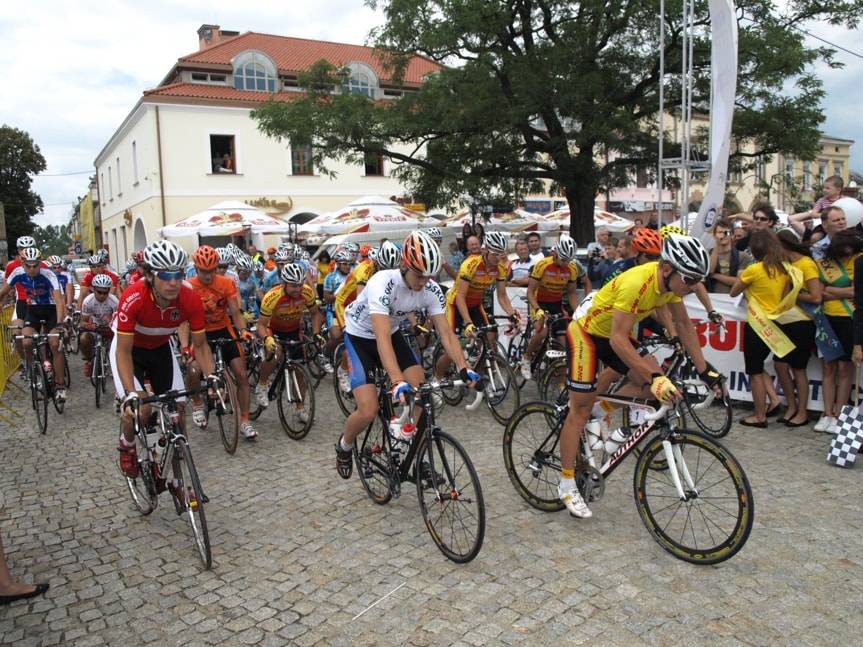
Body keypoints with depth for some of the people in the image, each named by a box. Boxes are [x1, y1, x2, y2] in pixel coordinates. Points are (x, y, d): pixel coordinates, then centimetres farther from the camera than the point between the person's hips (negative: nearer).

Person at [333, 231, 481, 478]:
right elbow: (382, 339, -45)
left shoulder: (431, 290, -18)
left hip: (392, 333, 5)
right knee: (368, 411, -16)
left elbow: (446, 332, -18)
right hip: (360, 338, -5)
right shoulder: (382, 284, -36)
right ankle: (344, 445, 17)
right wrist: (397, 381, -56)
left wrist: (463, 368, -33)